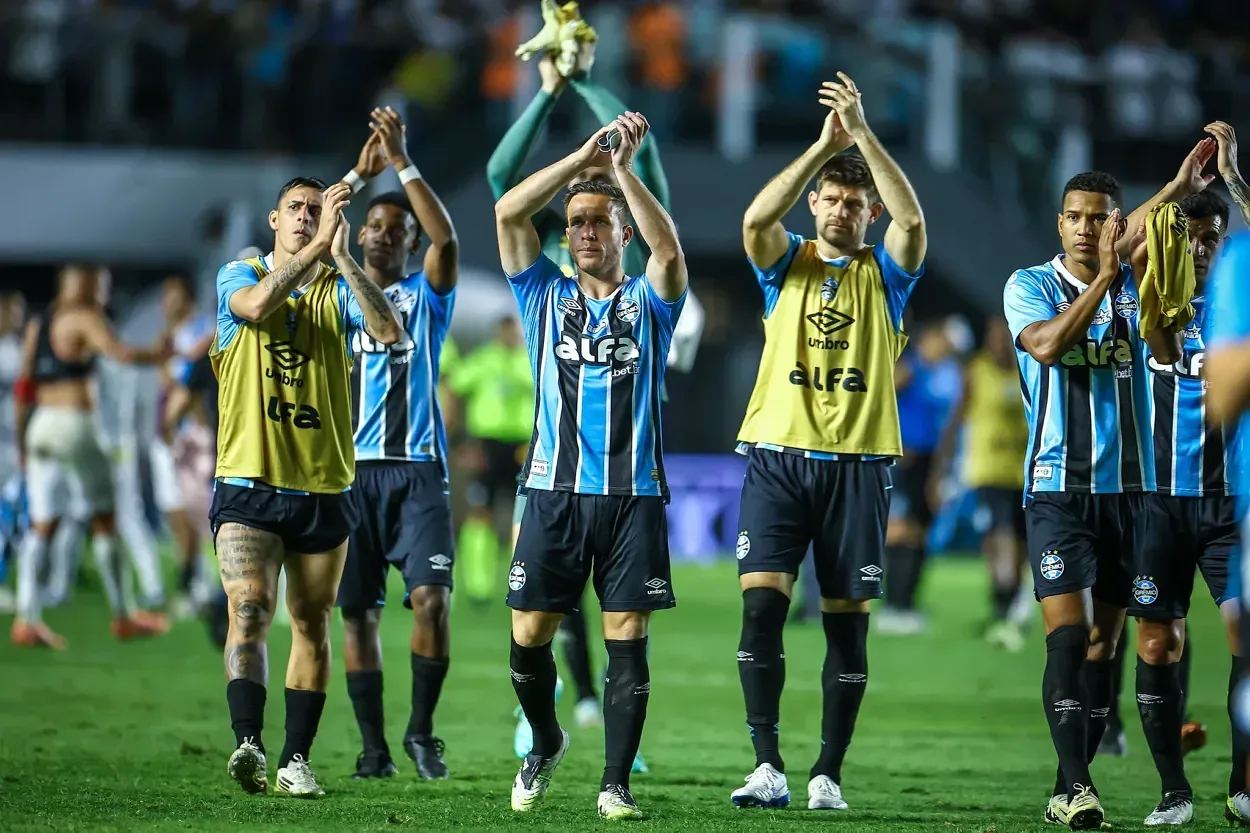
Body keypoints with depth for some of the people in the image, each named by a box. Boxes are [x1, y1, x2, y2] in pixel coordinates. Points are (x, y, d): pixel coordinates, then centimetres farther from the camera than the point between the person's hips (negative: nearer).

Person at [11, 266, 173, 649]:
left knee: (41, 526, 4)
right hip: (74, 424, -7)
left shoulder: (37, 326, 16)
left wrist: (22, 442, 19)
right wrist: (158, 354, -5)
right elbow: (121, 354, -20)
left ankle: (27, 619, -7)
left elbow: (24, 387, 16)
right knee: (104, 520, 5)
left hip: (40, 426, 7)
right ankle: (122, 616, 10)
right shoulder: (84, 319, -5)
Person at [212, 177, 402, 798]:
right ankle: (248, 742, -30)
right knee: (250, 612, -18)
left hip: (323, 488, 3)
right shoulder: (239, 276, 3)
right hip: (249, 484, -3)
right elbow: (257, 303, -22)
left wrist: (343, 258, -23)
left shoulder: (340, 288, 5)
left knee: (311, 626, 8)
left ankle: (295, 759, 15)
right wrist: (319, 245, -28)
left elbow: (390, 332, -15)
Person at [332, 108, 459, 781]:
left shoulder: (426, 296, 9)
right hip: (350, 470, 2)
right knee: (358, 613, 1)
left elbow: (446, 238, -9)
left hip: (418, 471, -2)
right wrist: (359, 174, -7)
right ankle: (373, 747, 6)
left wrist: (401, 164, -13)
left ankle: (422, 730, -2)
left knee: (432, 600, -15)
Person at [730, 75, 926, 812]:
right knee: (761, 605, -13)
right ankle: (768, 767, -13)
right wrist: (825, 144, -19)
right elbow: (756, 218, -13)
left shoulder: (884, 275, 7)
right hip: (778, 456, 0)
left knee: (847, 624, 2)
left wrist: (862, 134, -18)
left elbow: (912, 219, -14)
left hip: (858, 463, 0)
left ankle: (829, 774, 8)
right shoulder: (787, 263, 9)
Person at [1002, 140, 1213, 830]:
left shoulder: (1136, 286, 7)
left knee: (1102, 645, 5)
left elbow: (1168, 355, -13)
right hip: (1058, 487, -3)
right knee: (1068, 636, -14)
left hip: (1127, 487, 3)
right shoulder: (1029, 285, 0)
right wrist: (1104, 278, -25)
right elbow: (1046, 344, -19)